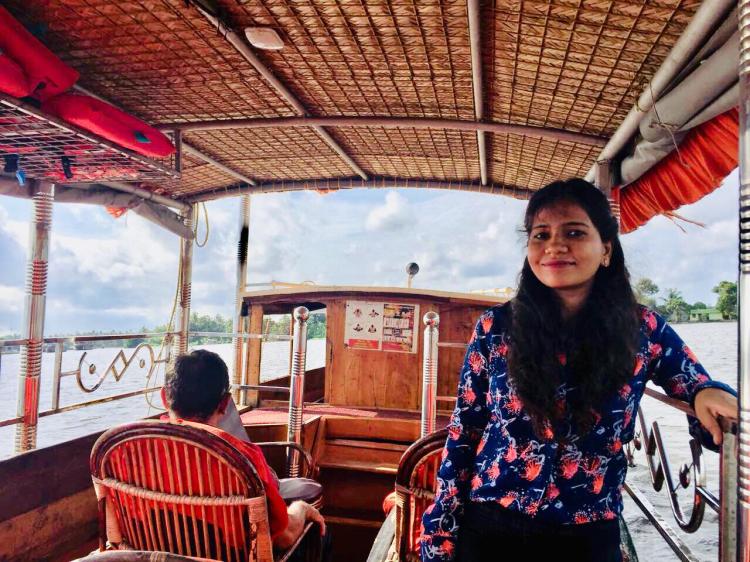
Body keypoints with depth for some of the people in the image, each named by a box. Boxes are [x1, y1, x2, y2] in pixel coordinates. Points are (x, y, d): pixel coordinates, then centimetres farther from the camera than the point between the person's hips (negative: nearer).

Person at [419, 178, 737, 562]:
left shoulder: (643, 330, -5)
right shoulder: (496, 327, -6)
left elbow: (703, 390, 8)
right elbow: (462, 434, -2)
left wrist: (710, 396, -18)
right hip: (490, 530, 0)